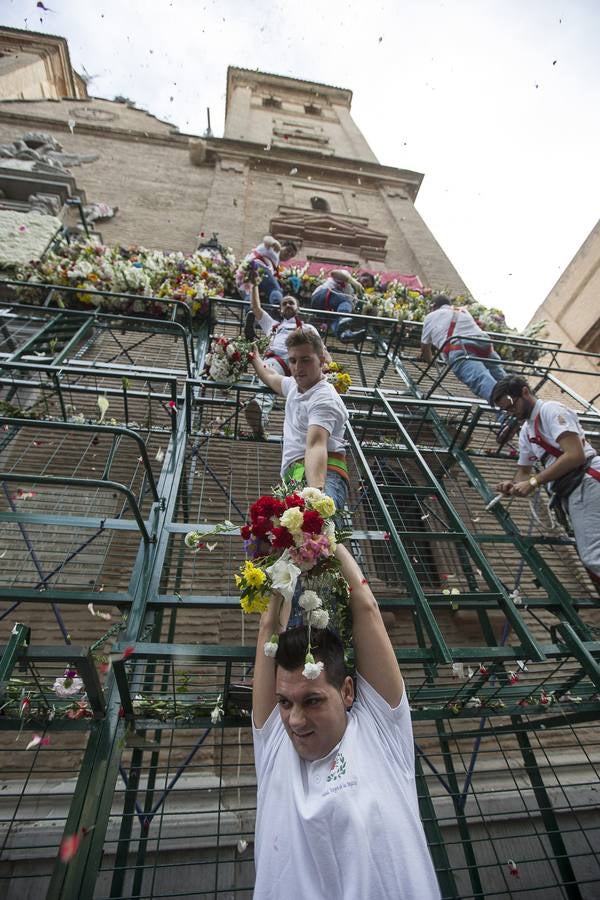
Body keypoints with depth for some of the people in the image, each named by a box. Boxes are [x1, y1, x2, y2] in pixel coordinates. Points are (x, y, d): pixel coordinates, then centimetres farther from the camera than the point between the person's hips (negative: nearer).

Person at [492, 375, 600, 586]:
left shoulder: (551, 409, -6)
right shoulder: (525, 431, 22)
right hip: (569, 494, 9)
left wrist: (533, 482, -16)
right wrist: (513, 485, 4)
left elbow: (576, 455, -18)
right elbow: (524, 471, 27)